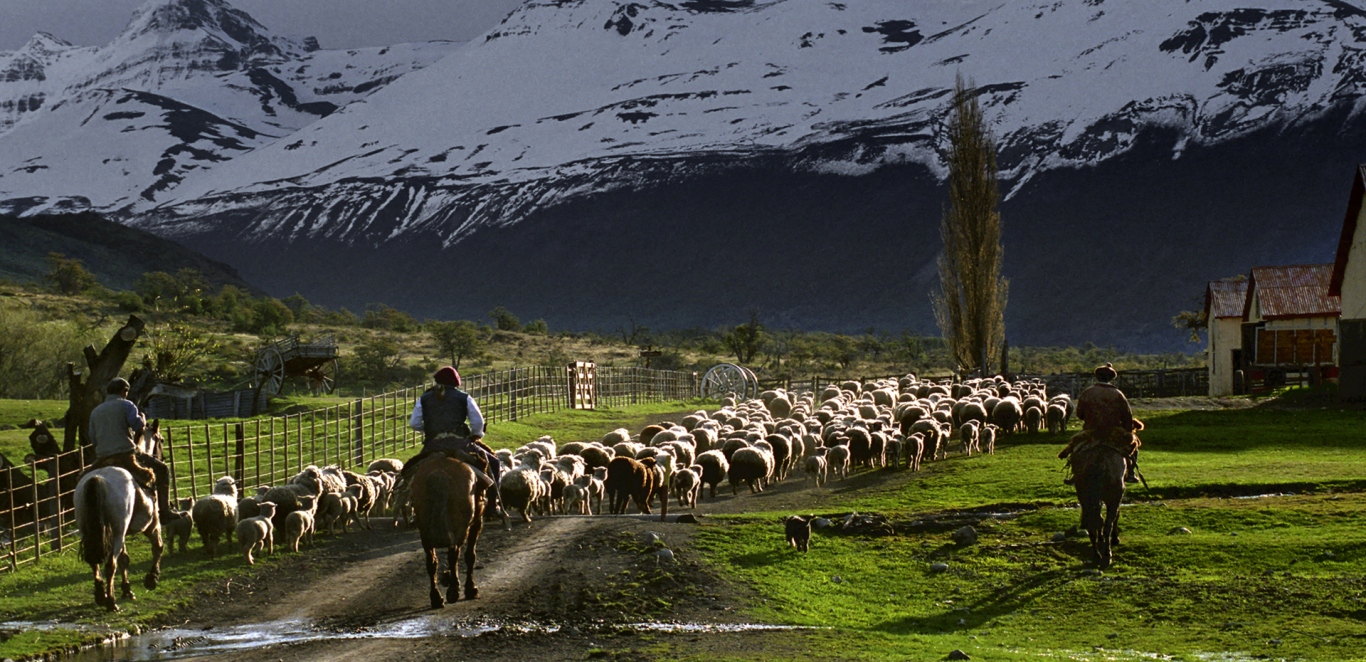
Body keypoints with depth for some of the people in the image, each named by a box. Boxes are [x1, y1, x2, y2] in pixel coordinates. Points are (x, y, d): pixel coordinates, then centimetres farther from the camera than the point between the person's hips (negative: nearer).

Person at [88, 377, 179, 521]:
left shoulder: (95, 412, 17)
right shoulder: (126, 405, 1)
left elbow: (92, 437, 16)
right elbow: (139, 426, -8)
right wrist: (143, 418, 12)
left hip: (102, 459, 5)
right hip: (126, 454, -5)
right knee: (162, 470, 5)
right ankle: (164, 512, -4)